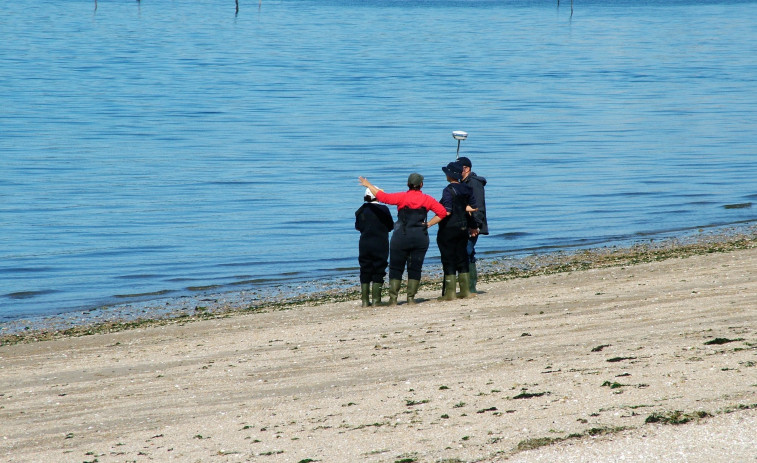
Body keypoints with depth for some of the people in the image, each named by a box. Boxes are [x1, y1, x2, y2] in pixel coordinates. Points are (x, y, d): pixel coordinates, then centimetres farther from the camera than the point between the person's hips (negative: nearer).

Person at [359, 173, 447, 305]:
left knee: (396, 268, 4)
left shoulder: (402, 197, -5)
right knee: (415, 269, 8)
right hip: (420, 238, 2)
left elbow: (383, 197, -12)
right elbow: (442, 212, 1)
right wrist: (429, 224, 4)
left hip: (401, 237, -2)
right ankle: (411, 298, 3)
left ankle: (393, 298, -1)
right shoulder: (427, 199, 3)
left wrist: (368, 185, -1)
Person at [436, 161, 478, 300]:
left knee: (448, 261, -2)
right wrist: (472, 227, 19)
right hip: (463, 228, 7)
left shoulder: (449, 190, -15)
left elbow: (447, 212, -22)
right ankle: (465, 290, 13)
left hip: (449, 229, -7)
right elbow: (473, 208, 8)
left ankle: (450, 293, -2)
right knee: (462, 259, 13)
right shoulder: (467, 189, 6)